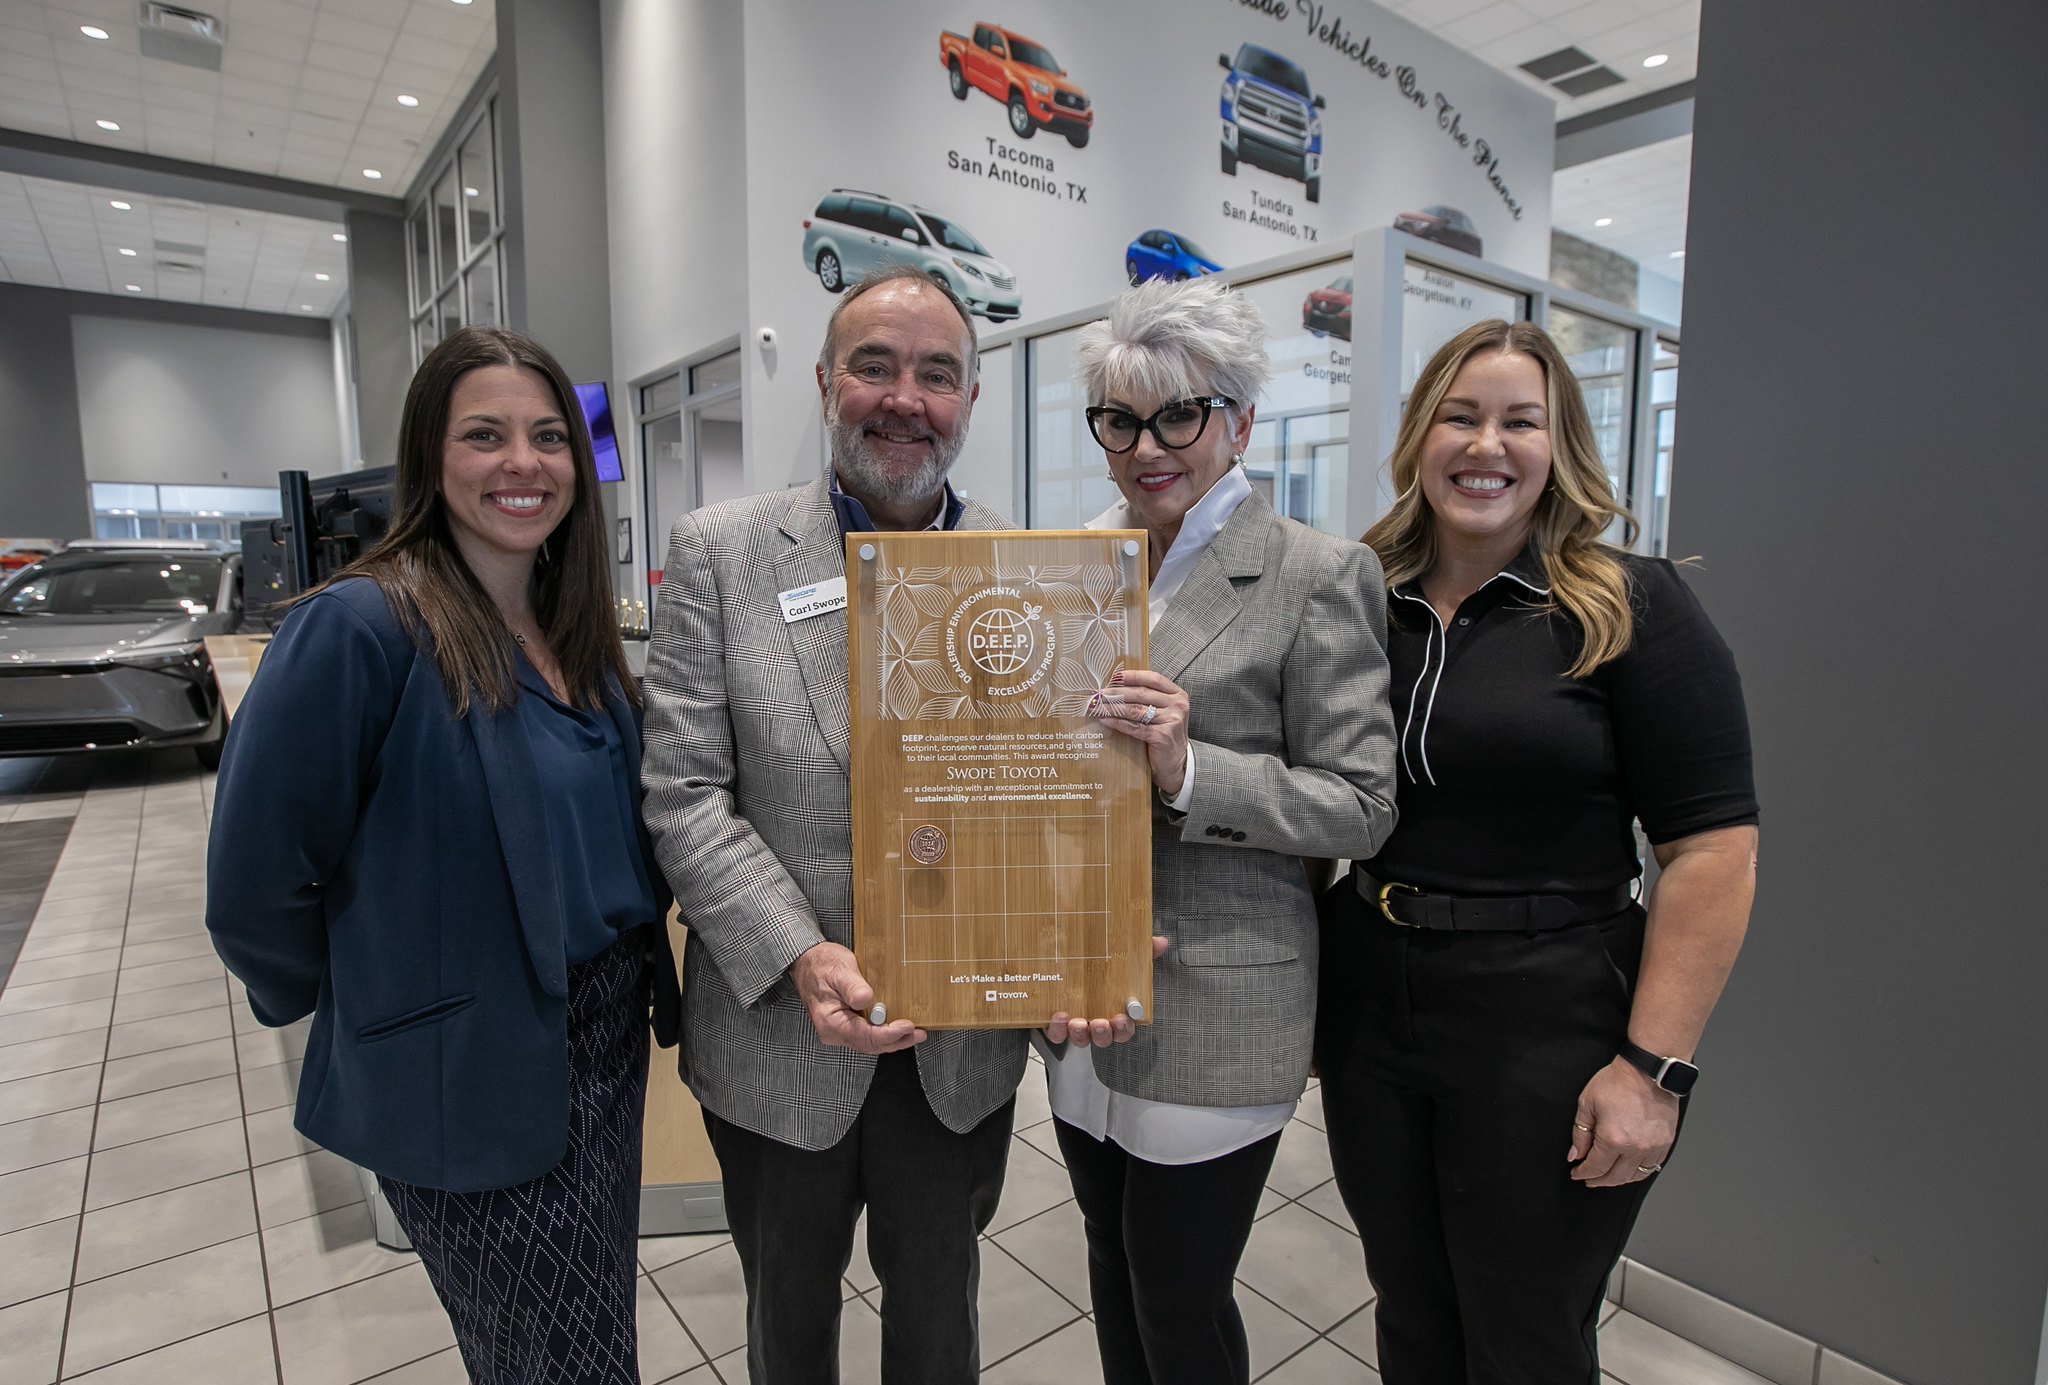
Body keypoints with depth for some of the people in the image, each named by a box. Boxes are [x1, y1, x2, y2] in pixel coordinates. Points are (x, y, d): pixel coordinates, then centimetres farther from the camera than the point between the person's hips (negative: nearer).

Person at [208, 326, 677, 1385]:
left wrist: (633, 985, 6)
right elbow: (255, 888, -14)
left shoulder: (577, 631, 3)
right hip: (467, 1081, -6)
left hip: (610, 1043, 7)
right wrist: (358, 1008, -1)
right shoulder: (360, 626, -19)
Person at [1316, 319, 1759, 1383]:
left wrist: (1653, 1067, -15)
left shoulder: (1631, 607, -8)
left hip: (1547, 1034, -3)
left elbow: (1711, 849, -12)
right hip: (1366, 1016, 4)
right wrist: (1304, 981, 8)